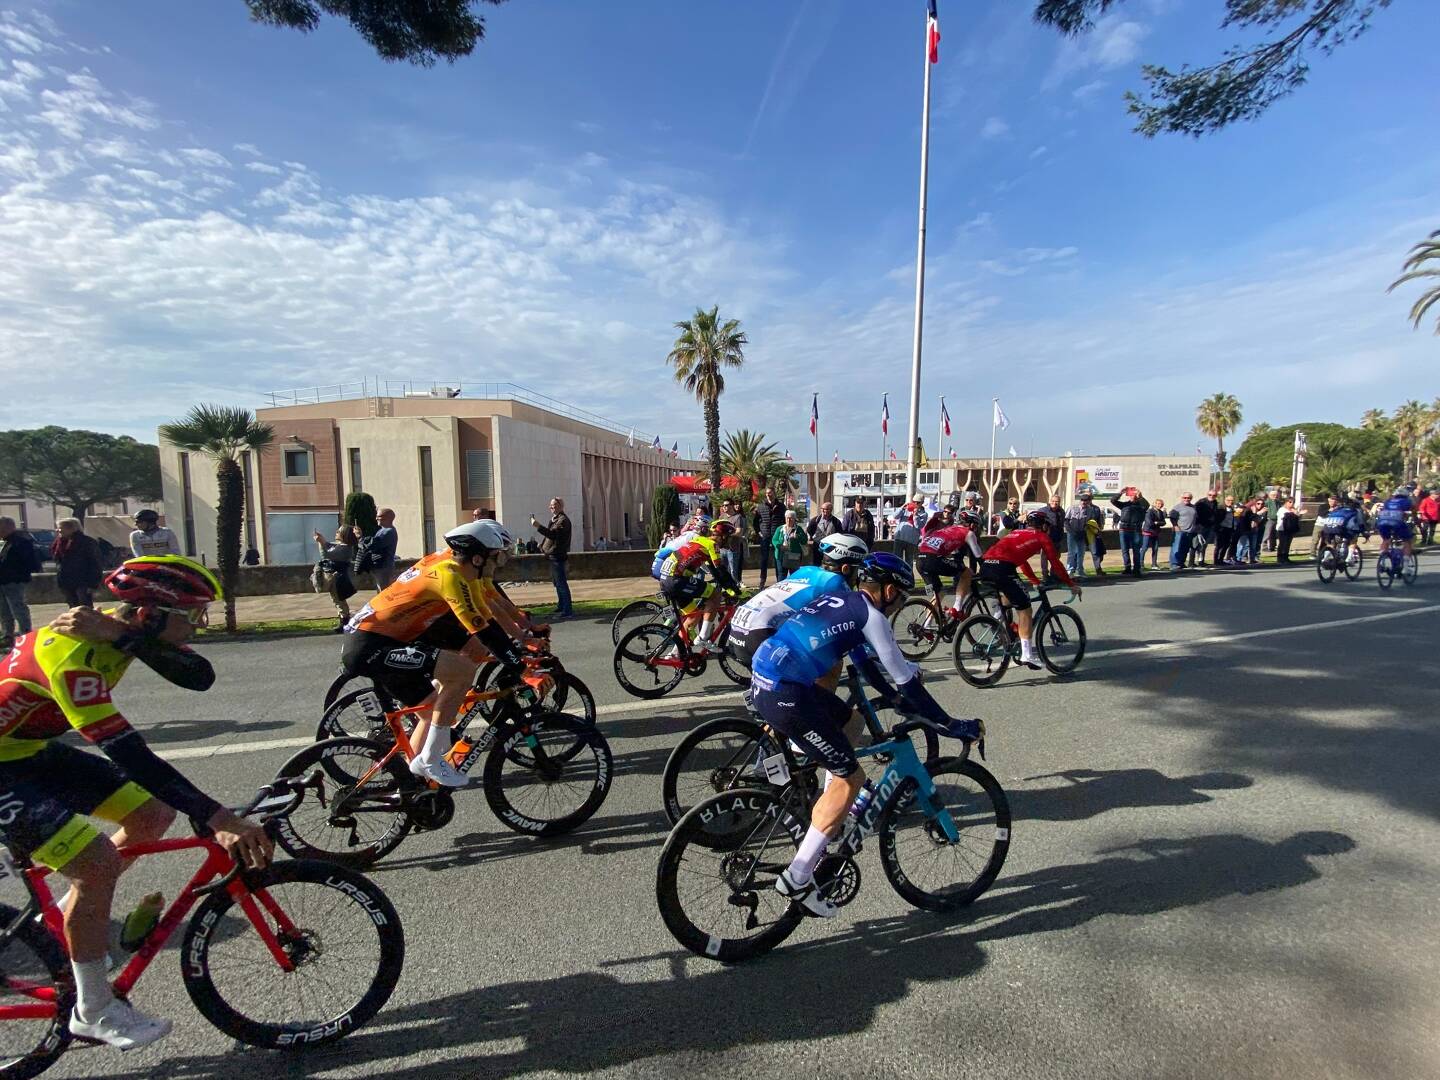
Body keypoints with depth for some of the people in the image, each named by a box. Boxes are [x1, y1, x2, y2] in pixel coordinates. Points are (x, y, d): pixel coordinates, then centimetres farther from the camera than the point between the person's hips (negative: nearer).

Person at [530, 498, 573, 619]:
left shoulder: (563, 520, -14)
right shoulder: (555, 519, 18)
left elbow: (553, 534, -28)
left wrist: (538, 526, -29)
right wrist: (543, 545, 14)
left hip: (558, 556, -11)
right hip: (553, 556, 11)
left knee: (561, 583, -10)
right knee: (557, 582, 19)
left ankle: (567, 610, -9)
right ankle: (561, 606, 31)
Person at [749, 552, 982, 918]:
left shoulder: (841, 602, 21)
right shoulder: (870, 615, -3)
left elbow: (866, 661, 33)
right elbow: (905, 679, -3)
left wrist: (896, 697, 40)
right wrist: (952, 726, 6)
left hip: (762, 680, 9)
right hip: (783, 696, -9)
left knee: (848, 719, 28)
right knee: (851, 777, 3)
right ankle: (797, 879, 5)